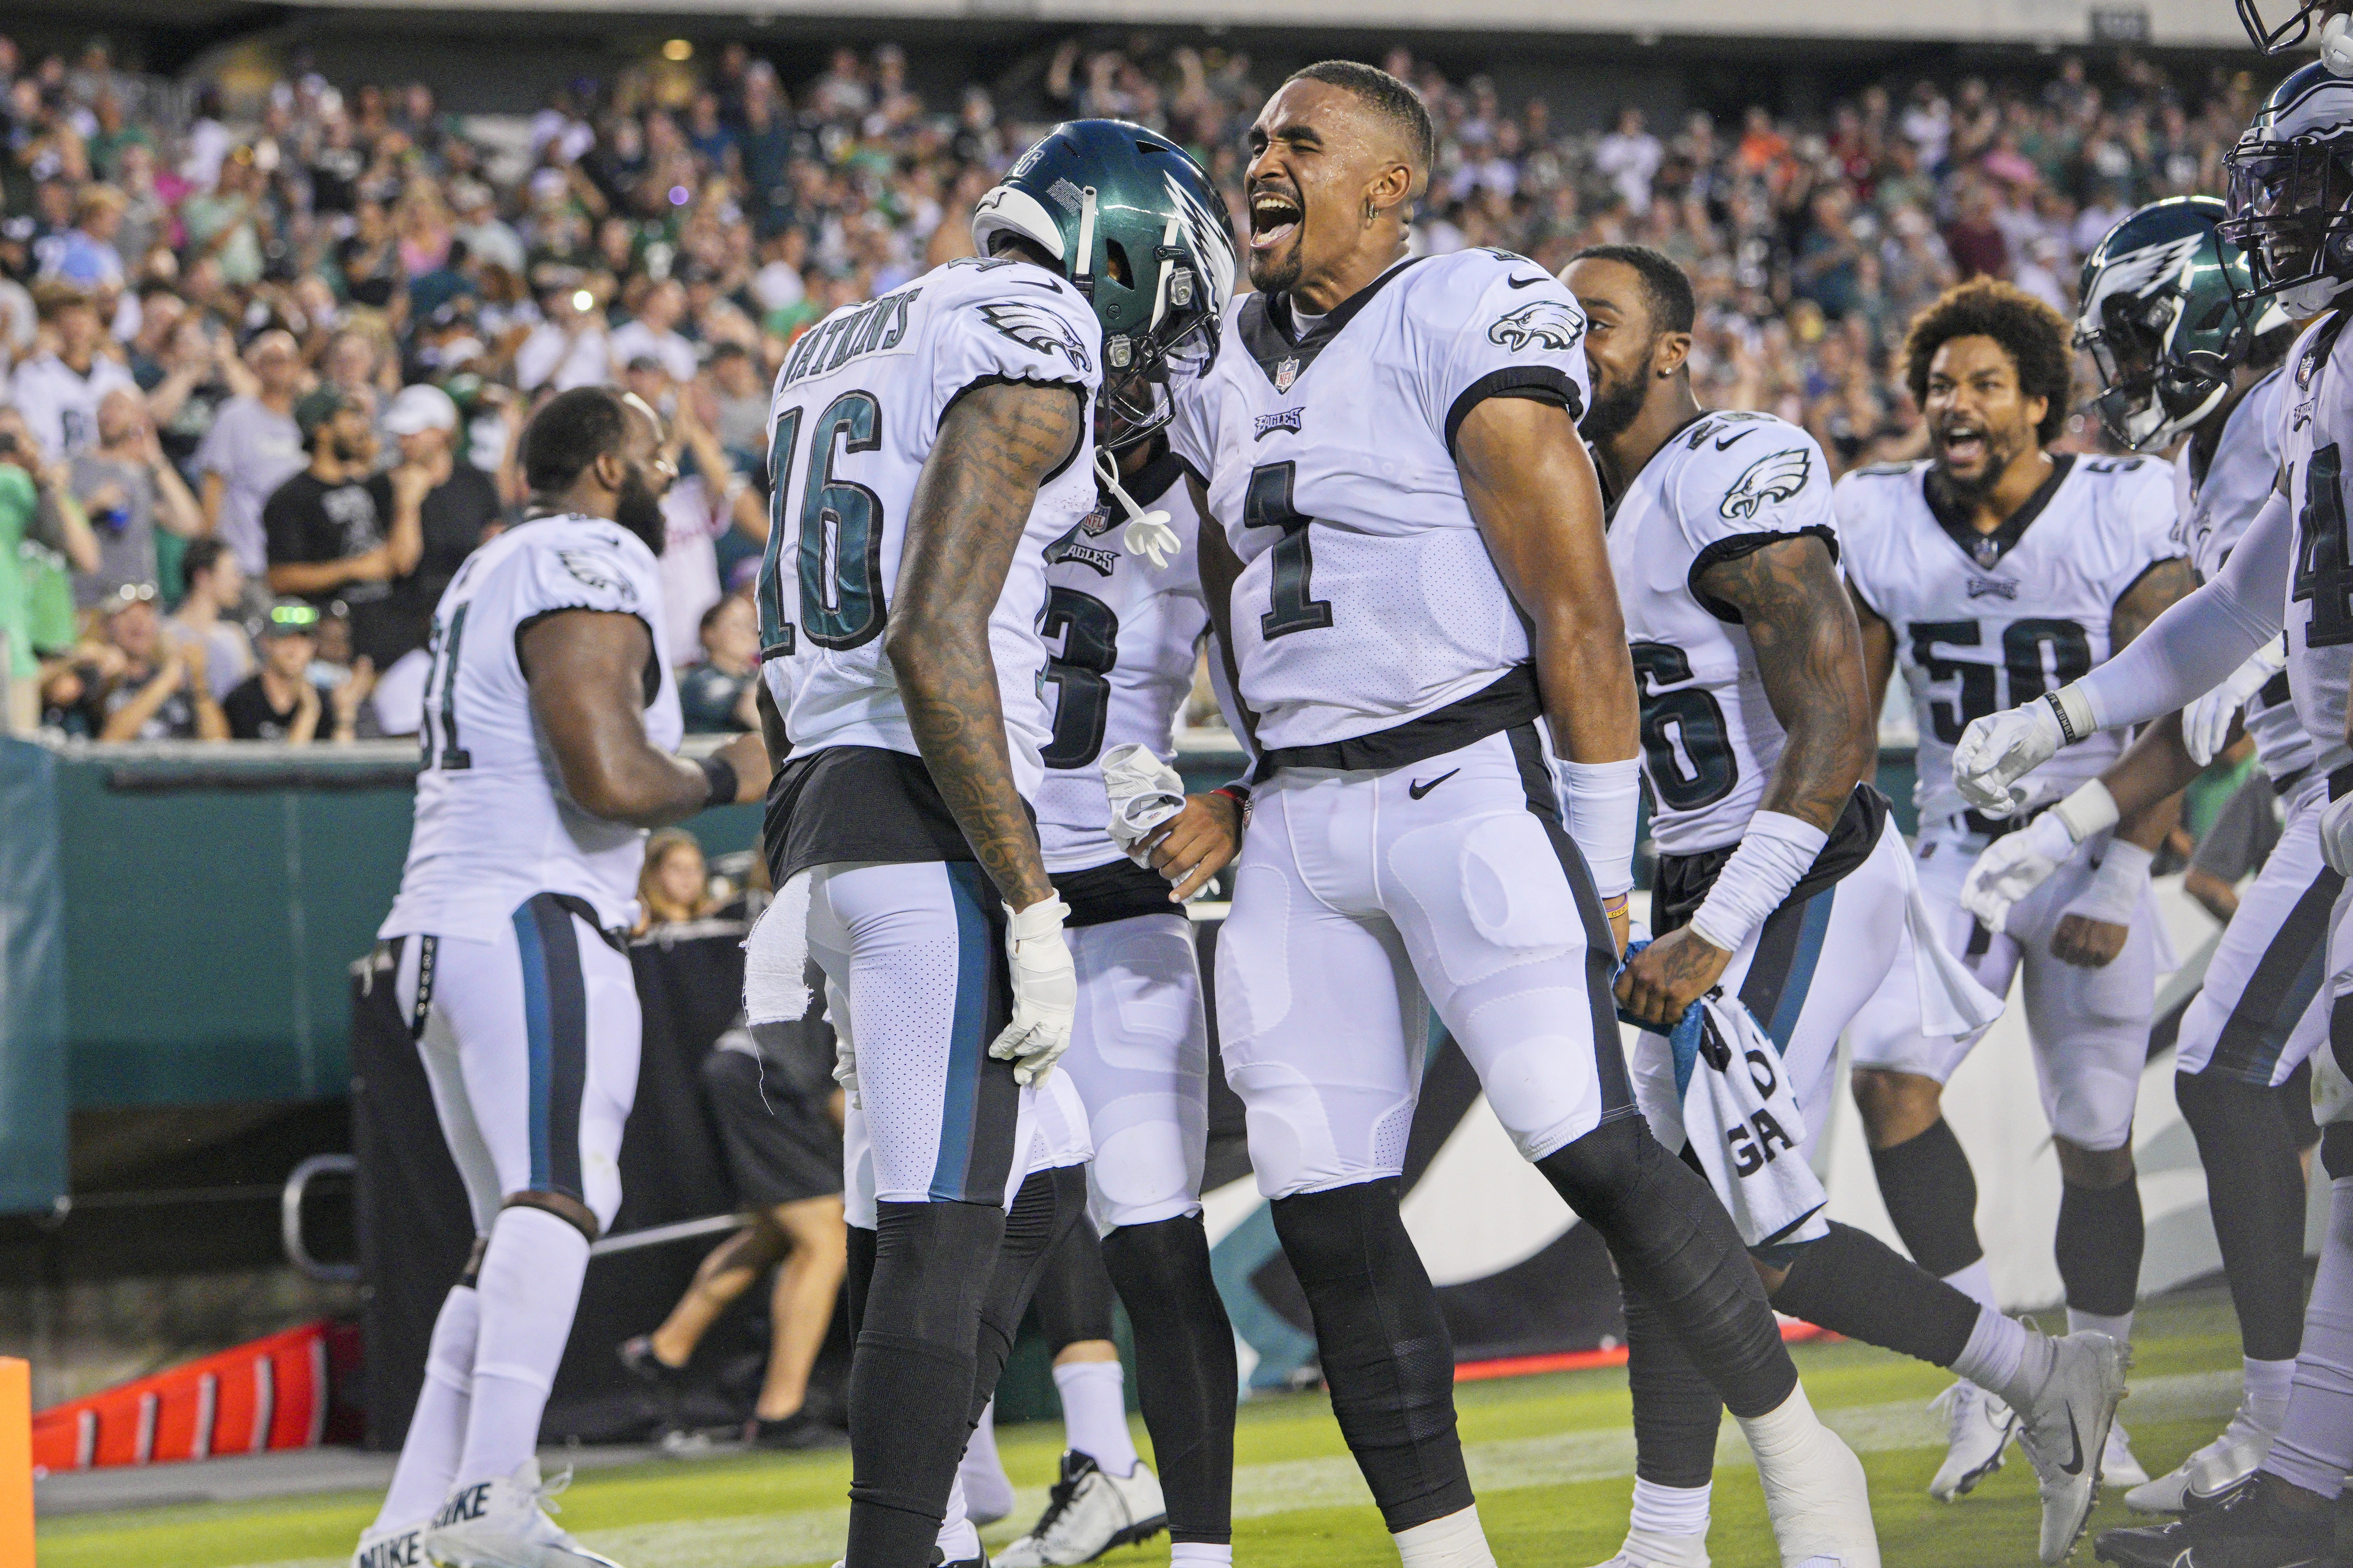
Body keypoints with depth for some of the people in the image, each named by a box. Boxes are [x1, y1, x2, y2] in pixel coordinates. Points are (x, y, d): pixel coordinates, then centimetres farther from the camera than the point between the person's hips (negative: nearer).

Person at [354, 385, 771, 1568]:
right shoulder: (592, 573, -8)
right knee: (560, 1195, -23)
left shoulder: (494, 573, 24)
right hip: (531, 926, -11)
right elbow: (613, 781, -18)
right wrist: (725, 781, 0)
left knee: (513, 1234, 14)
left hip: (443, 927, 11)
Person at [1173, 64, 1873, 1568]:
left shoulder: (1471, 325, -8)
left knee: (1591, 1147, -16)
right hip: (1299, 820, 7)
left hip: (1468, 791, -7)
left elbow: (1579, 620, -10)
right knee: (1328, 1215, 1)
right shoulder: (1228, 376, 15)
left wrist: (1603, 864, -10)